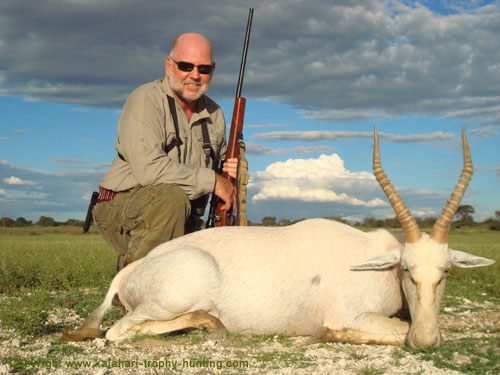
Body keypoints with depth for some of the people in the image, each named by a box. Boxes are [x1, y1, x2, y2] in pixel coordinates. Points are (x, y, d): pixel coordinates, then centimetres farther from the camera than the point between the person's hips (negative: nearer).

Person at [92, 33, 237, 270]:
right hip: (121, 211, -7)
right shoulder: (146, 100, -11)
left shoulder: (214, 114, 12)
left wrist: (231, 171, 0)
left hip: (179, 227, 7)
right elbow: (147, 167, -26)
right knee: (171, 197, -37)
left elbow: (218, 166, 25)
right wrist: (211, 181, -22)